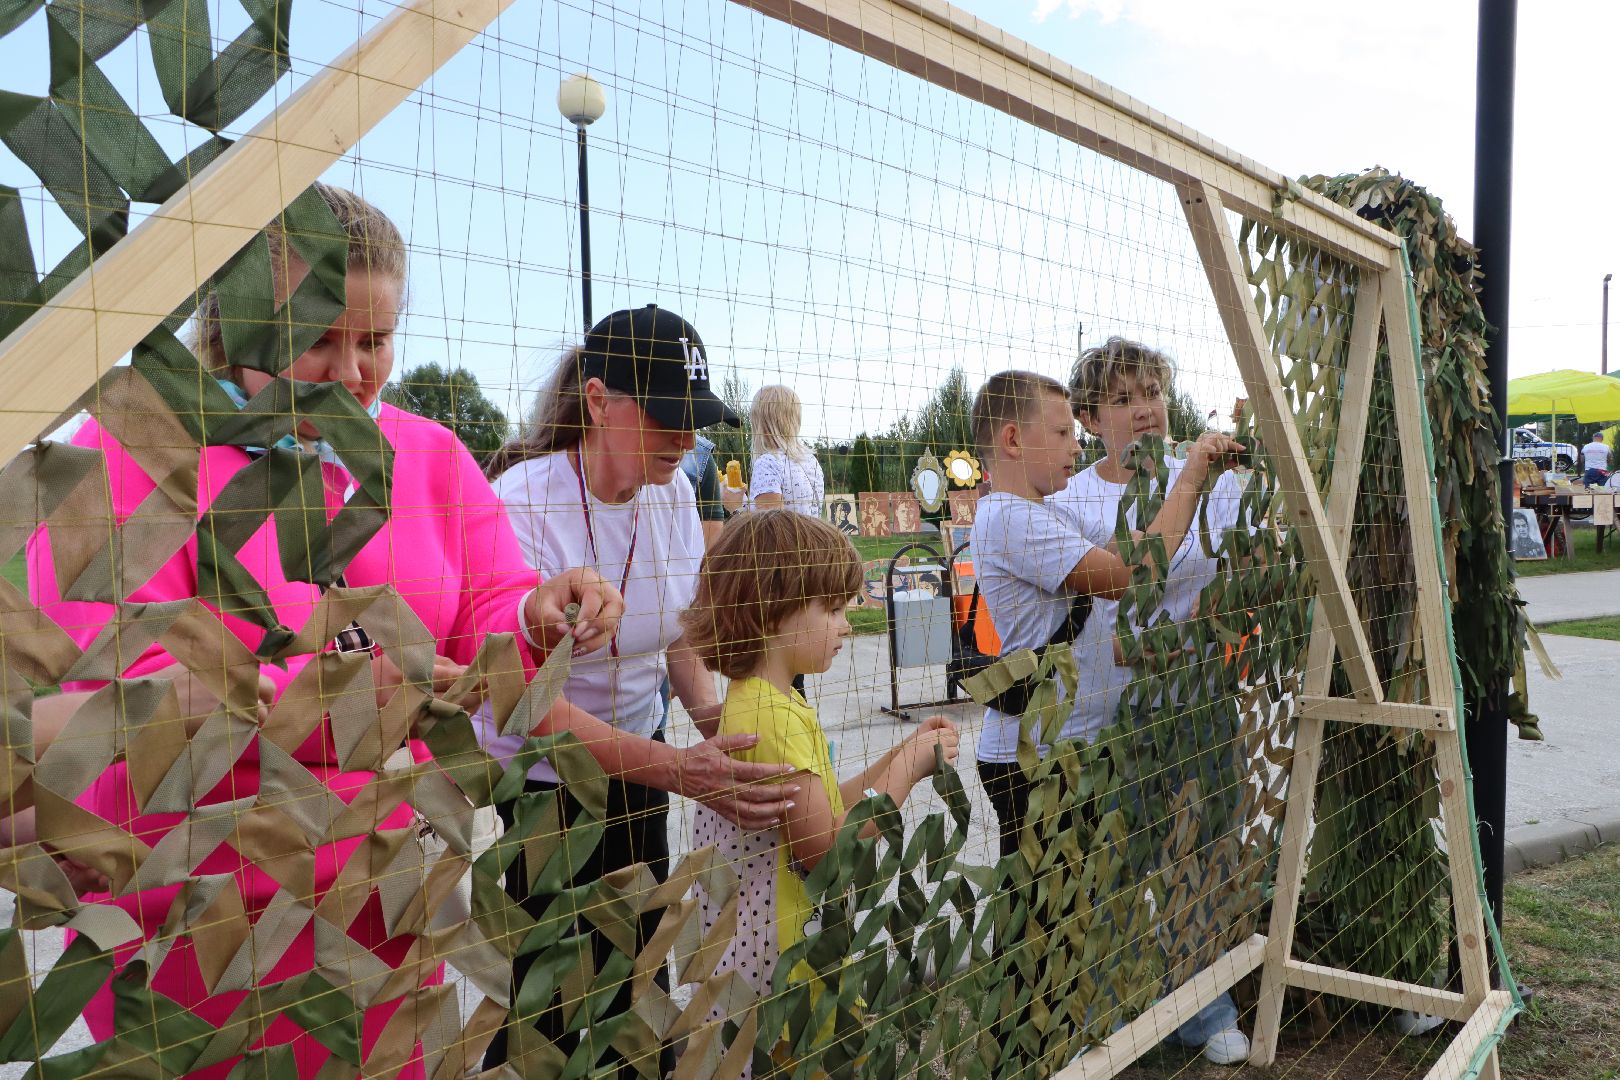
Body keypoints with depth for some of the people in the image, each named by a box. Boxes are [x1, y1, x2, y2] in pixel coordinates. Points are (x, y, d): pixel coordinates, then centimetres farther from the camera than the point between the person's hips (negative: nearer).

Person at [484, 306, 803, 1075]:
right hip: (544, 774, -5)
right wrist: (678, 770, -41)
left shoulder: (673, 493, -6)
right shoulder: (523, 503, -24)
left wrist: (715, 718, -13)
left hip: (637, 758, 5)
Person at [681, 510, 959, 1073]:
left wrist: (902, 757, 6)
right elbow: (828, 852, -22)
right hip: (778, 964, -10)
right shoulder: (776, 717, -23)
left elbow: (820, 812, 12)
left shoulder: (756, 700, 7)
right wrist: (907, 769, -13)